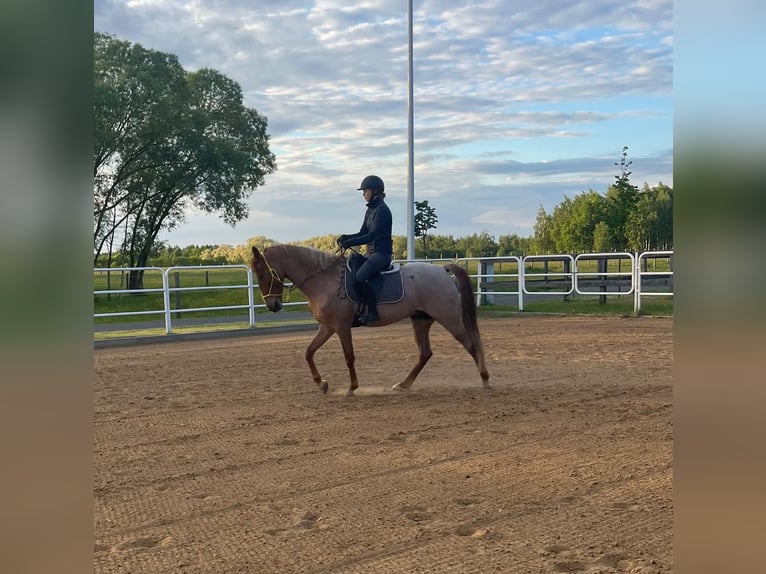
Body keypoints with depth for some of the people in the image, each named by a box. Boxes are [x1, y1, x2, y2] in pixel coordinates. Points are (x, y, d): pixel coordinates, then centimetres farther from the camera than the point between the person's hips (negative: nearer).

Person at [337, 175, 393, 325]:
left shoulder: (381, 210, -13)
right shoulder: (370, 210, 15)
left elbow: (372, 235, -21)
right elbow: (363, 233, 15)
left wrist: (350, 243, -23)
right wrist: (346, 238, -2)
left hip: (382, 253, -10)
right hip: (373, 252, 10)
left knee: (360, 277, -27)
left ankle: (372, 312, -18)